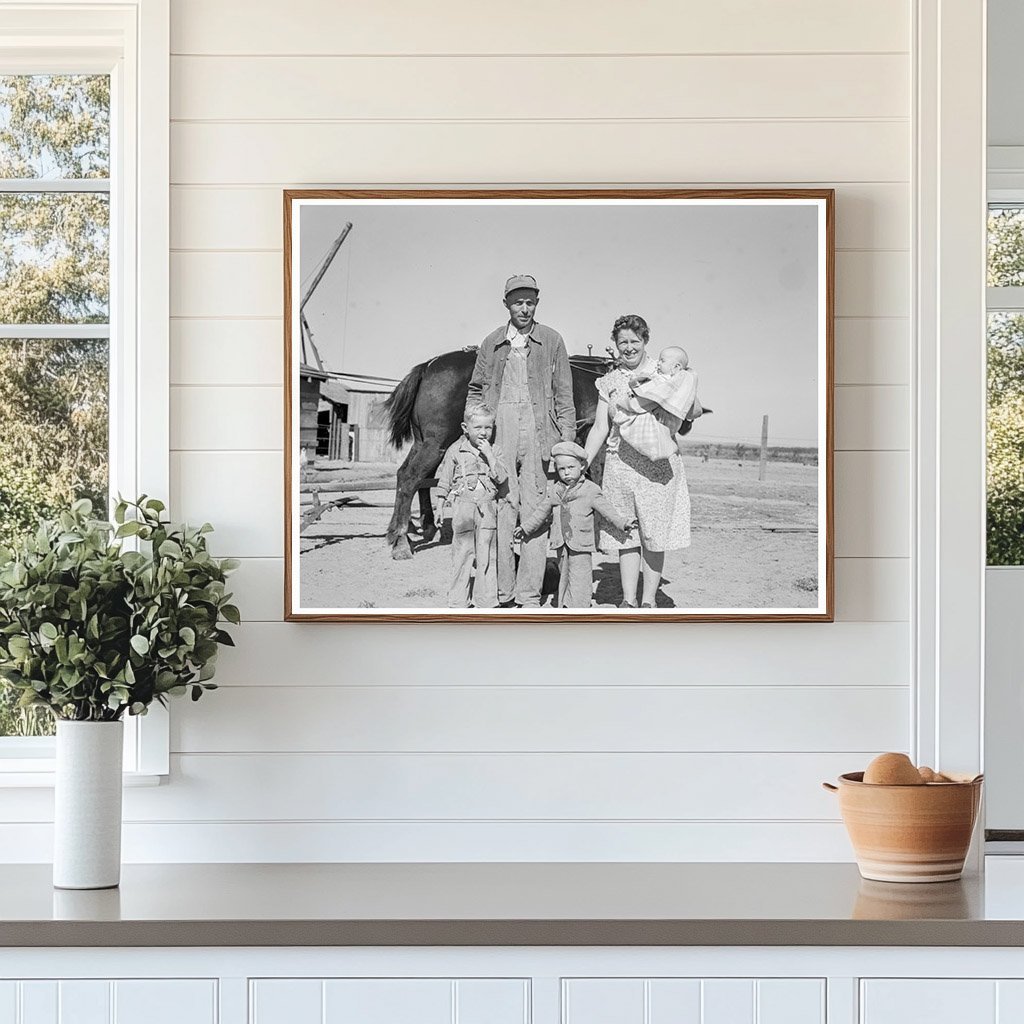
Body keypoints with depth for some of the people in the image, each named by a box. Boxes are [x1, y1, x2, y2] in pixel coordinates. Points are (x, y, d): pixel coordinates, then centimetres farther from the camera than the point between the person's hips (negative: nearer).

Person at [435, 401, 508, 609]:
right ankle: (457, 602, 8)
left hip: (487, 508, 1)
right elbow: (444, 482, 7)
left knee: (487, 557, 3)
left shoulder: (494, 451, 5)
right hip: (463, 507, -1)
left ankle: (485, 601, 10)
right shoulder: (455, 451, 1)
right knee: (462, 555, 2)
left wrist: (489, 456, -15)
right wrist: (441, 507, 5)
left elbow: (502, 478, -7)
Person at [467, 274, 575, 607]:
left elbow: (564, 395, 7)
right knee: (501, 510, -1)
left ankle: (529, 595, 2)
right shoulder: (492, 343, 12)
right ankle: (502, 592, 4)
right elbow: (475, 390, 18)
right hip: (498, 433, 1)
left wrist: (567, 439, -1)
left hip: (538, 432, -1)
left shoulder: (552, 341, 8)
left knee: (535, 511, -2)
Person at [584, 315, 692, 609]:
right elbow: (600, 428, 11)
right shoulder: (609, 382, 11)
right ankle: (628, 600, 9)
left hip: (658, 463, -2)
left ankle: (648, 600, 7)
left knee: (654, 535, -1)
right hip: (619, 463, 2)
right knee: (625, 536, 3)